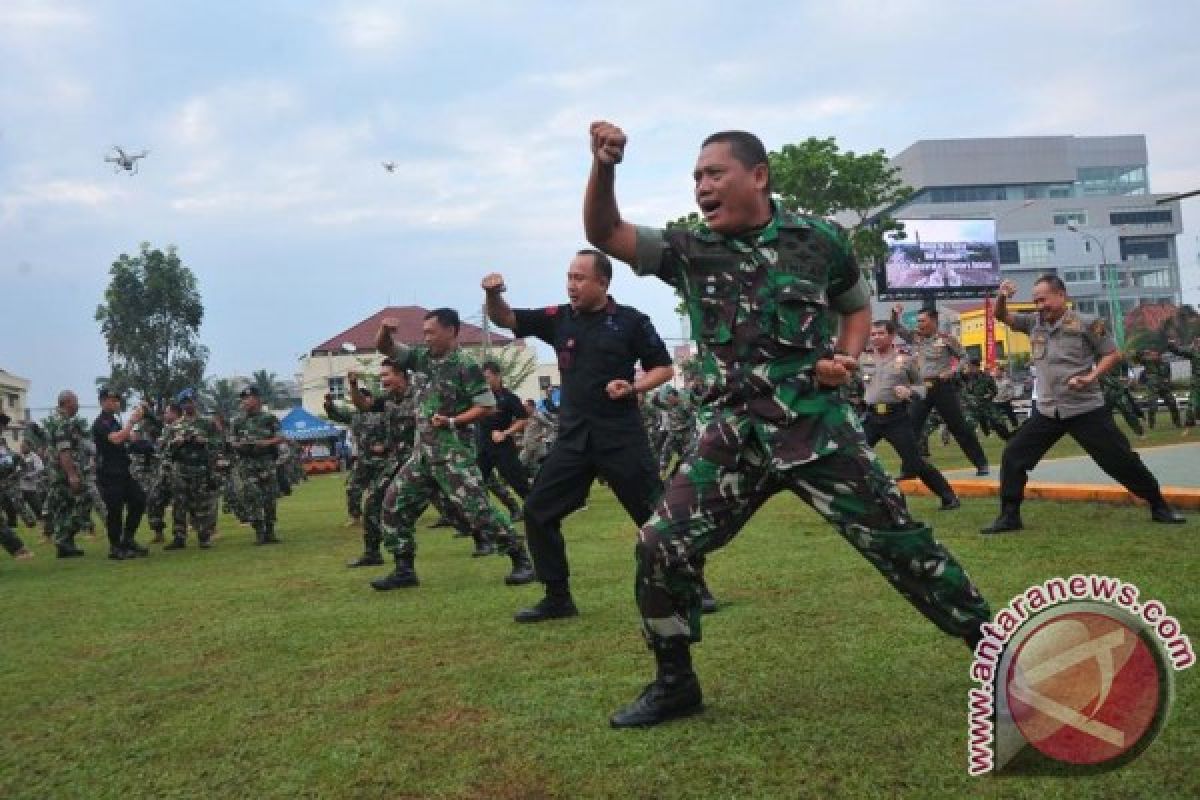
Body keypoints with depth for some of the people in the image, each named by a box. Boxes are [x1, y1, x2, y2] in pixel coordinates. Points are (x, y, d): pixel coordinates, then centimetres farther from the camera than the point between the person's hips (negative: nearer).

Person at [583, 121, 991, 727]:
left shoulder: (819, 240, 2)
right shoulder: (690, 250, 4)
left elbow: (857, 308, 17)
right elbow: (604, 234, -5)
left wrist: (846, 360, -2)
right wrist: (603, 168, -23)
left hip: (818, 425, -1)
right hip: (734, 434, 2)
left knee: (898, 540, 0)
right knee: (661, 545, -7)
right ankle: (675, 683, 12)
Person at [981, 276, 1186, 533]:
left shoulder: (1087, 324, -8)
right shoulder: (1034, 322, 5)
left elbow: (1113, 354, -2)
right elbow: (1002, 316, 10)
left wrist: (1091, 377, -17)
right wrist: (1002, 297, -11)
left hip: (1086, 409, -4)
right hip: (1047, 411, 4)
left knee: (1120, 459, 1)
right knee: (1013, 456, -2)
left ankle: (1159, 506, 18)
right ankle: (1009, 516, 7)